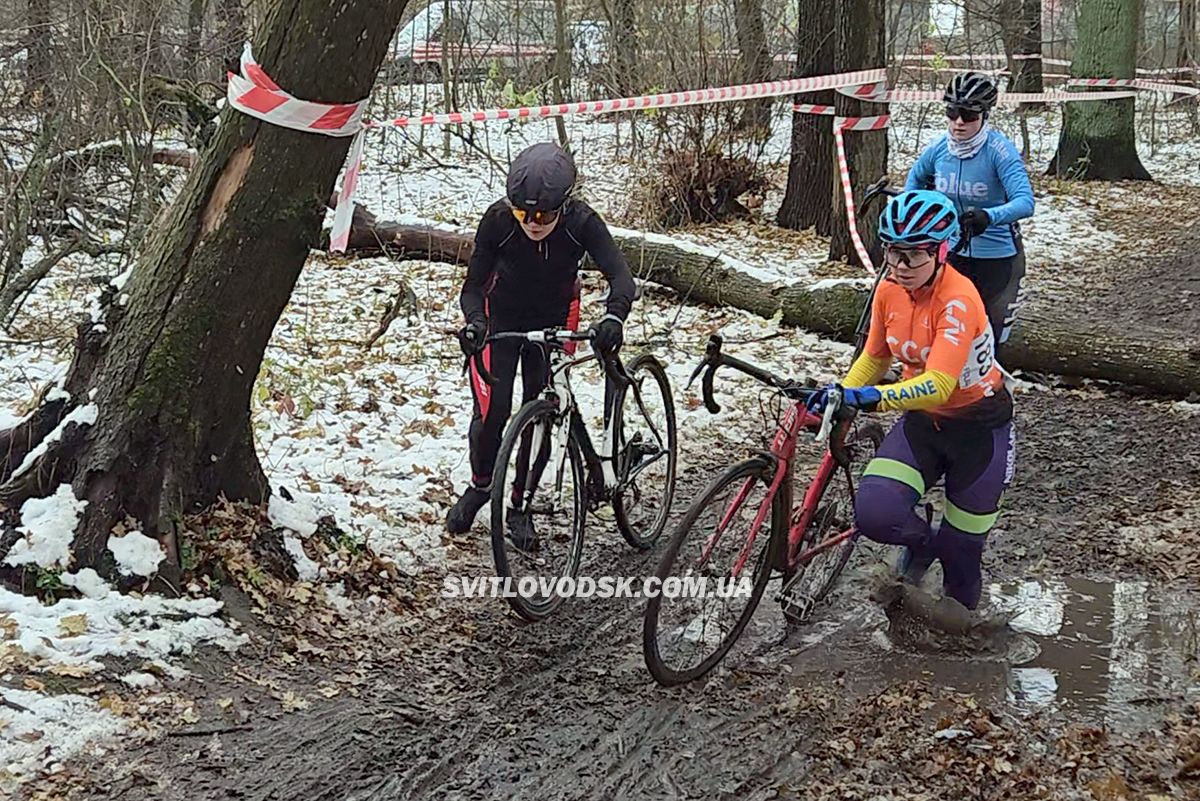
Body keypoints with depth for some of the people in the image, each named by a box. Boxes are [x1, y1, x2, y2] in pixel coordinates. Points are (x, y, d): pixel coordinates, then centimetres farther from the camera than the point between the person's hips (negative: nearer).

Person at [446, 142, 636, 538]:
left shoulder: (581, 222, -29)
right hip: (501, 319, 0)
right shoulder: (497, 219, -29)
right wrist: (475, 322, -44)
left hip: (554, 321, 1)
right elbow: (474, 284, -23)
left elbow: (620, 275, -36)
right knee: (491, 413, -10)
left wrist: (614, 316, -56)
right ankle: (480, 485, 18)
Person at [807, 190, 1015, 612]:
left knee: (961, 547, 7)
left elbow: (938, 385, -40)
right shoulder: (889, 291, -9)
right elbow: (874, 357, 7)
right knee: (873, 514, -19)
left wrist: (873, 398, -53)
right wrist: (840, 395, -9)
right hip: (922, 419, 5)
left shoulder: (957, 300, -29)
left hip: (978, 425, -5)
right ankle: (921, 539, 16)